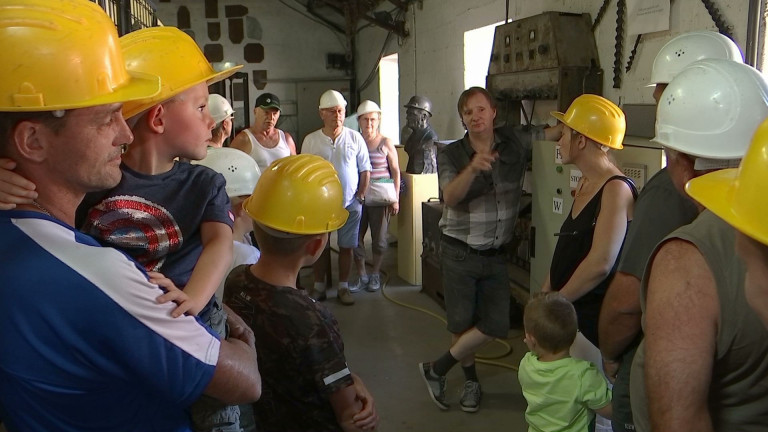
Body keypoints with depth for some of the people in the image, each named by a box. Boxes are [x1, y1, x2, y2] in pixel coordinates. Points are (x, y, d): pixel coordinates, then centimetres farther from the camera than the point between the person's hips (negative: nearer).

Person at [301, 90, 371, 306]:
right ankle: (319, 288, 20)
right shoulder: (310, 140, 0)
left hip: (350, 203, 0)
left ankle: (343, 288, 18)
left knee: (346, 247, 6)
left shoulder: (355, 138, 1)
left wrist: (360, 196, -2)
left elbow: (365, 170, 5)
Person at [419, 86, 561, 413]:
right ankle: (471, 380, 33)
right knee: (462, 323, 7)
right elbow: (450, 196, -23)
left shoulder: (514, 142, -2)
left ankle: (436, 370, 20)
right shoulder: (451, 155, -8)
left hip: (495, 254, 3)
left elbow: (554, 132, -7)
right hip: (459, 251, -2)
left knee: (496, 325, 2)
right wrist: (473, 169, -41)